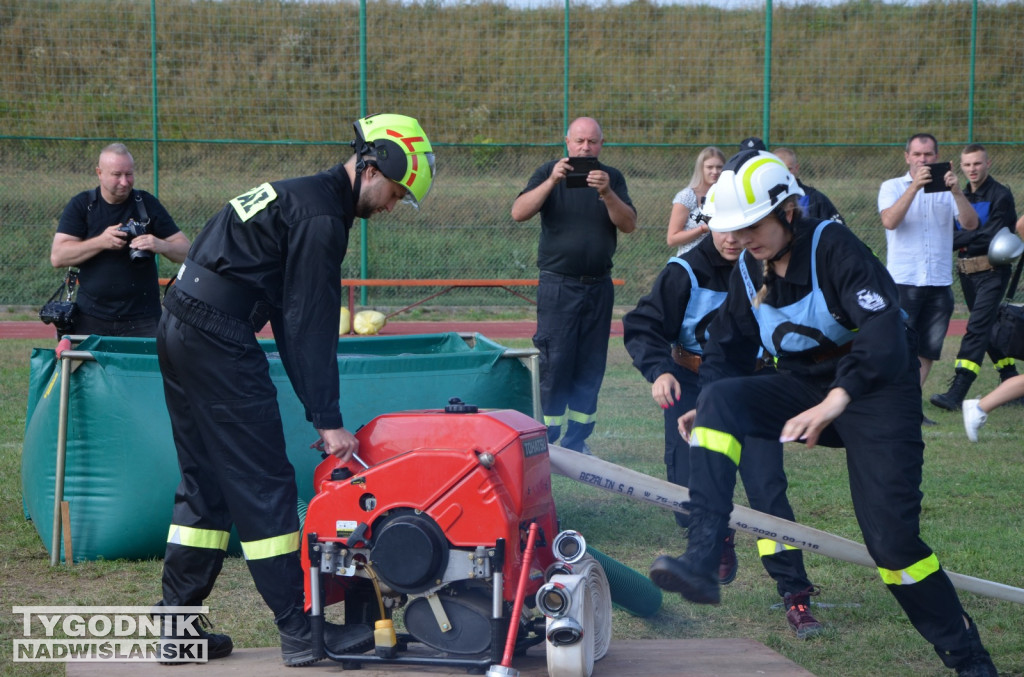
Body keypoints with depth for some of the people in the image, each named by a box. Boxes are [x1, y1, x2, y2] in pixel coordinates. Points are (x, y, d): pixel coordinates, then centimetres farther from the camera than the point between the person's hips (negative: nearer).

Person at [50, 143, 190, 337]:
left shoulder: (147, 204, 4)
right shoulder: (81, 206, 2)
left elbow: (185, 250, 2)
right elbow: (57, 257, -7)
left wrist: (161, 246, -20)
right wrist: (100, 242, -19)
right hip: (91, 319, 0)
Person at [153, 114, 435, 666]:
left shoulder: (298, 196, 20)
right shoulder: (321, 215, -11)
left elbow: (291, 319, 22)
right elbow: (311, 326, -15)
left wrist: (318, 410, 19)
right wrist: (328, 419, -12)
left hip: (179, 331, 10)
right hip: (219, 342, -10)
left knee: (206, 483, 14)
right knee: (263, 485, -6)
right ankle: (301, 631, -1)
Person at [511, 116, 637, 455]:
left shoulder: (612, 178, 8)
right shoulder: (548, 173, 1)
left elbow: (629, 224, -3)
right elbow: (519, 212, -12)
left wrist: (607, 193, -20)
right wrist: (552, 181, -25)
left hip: (599, 285, 3)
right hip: (557, 284, -3)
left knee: (590, 368, 5)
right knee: (554, 364, -6)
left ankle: (576, 441, 12)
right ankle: (547, 442, -2)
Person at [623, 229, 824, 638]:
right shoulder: (686, 272, -13)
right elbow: (642, 327, -11)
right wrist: (659, 371, -27)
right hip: (693, 385, 1)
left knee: (767, 485, -11)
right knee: (690, 486, -5)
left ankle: (795, 593, -6)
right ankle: (719, 542, 30)